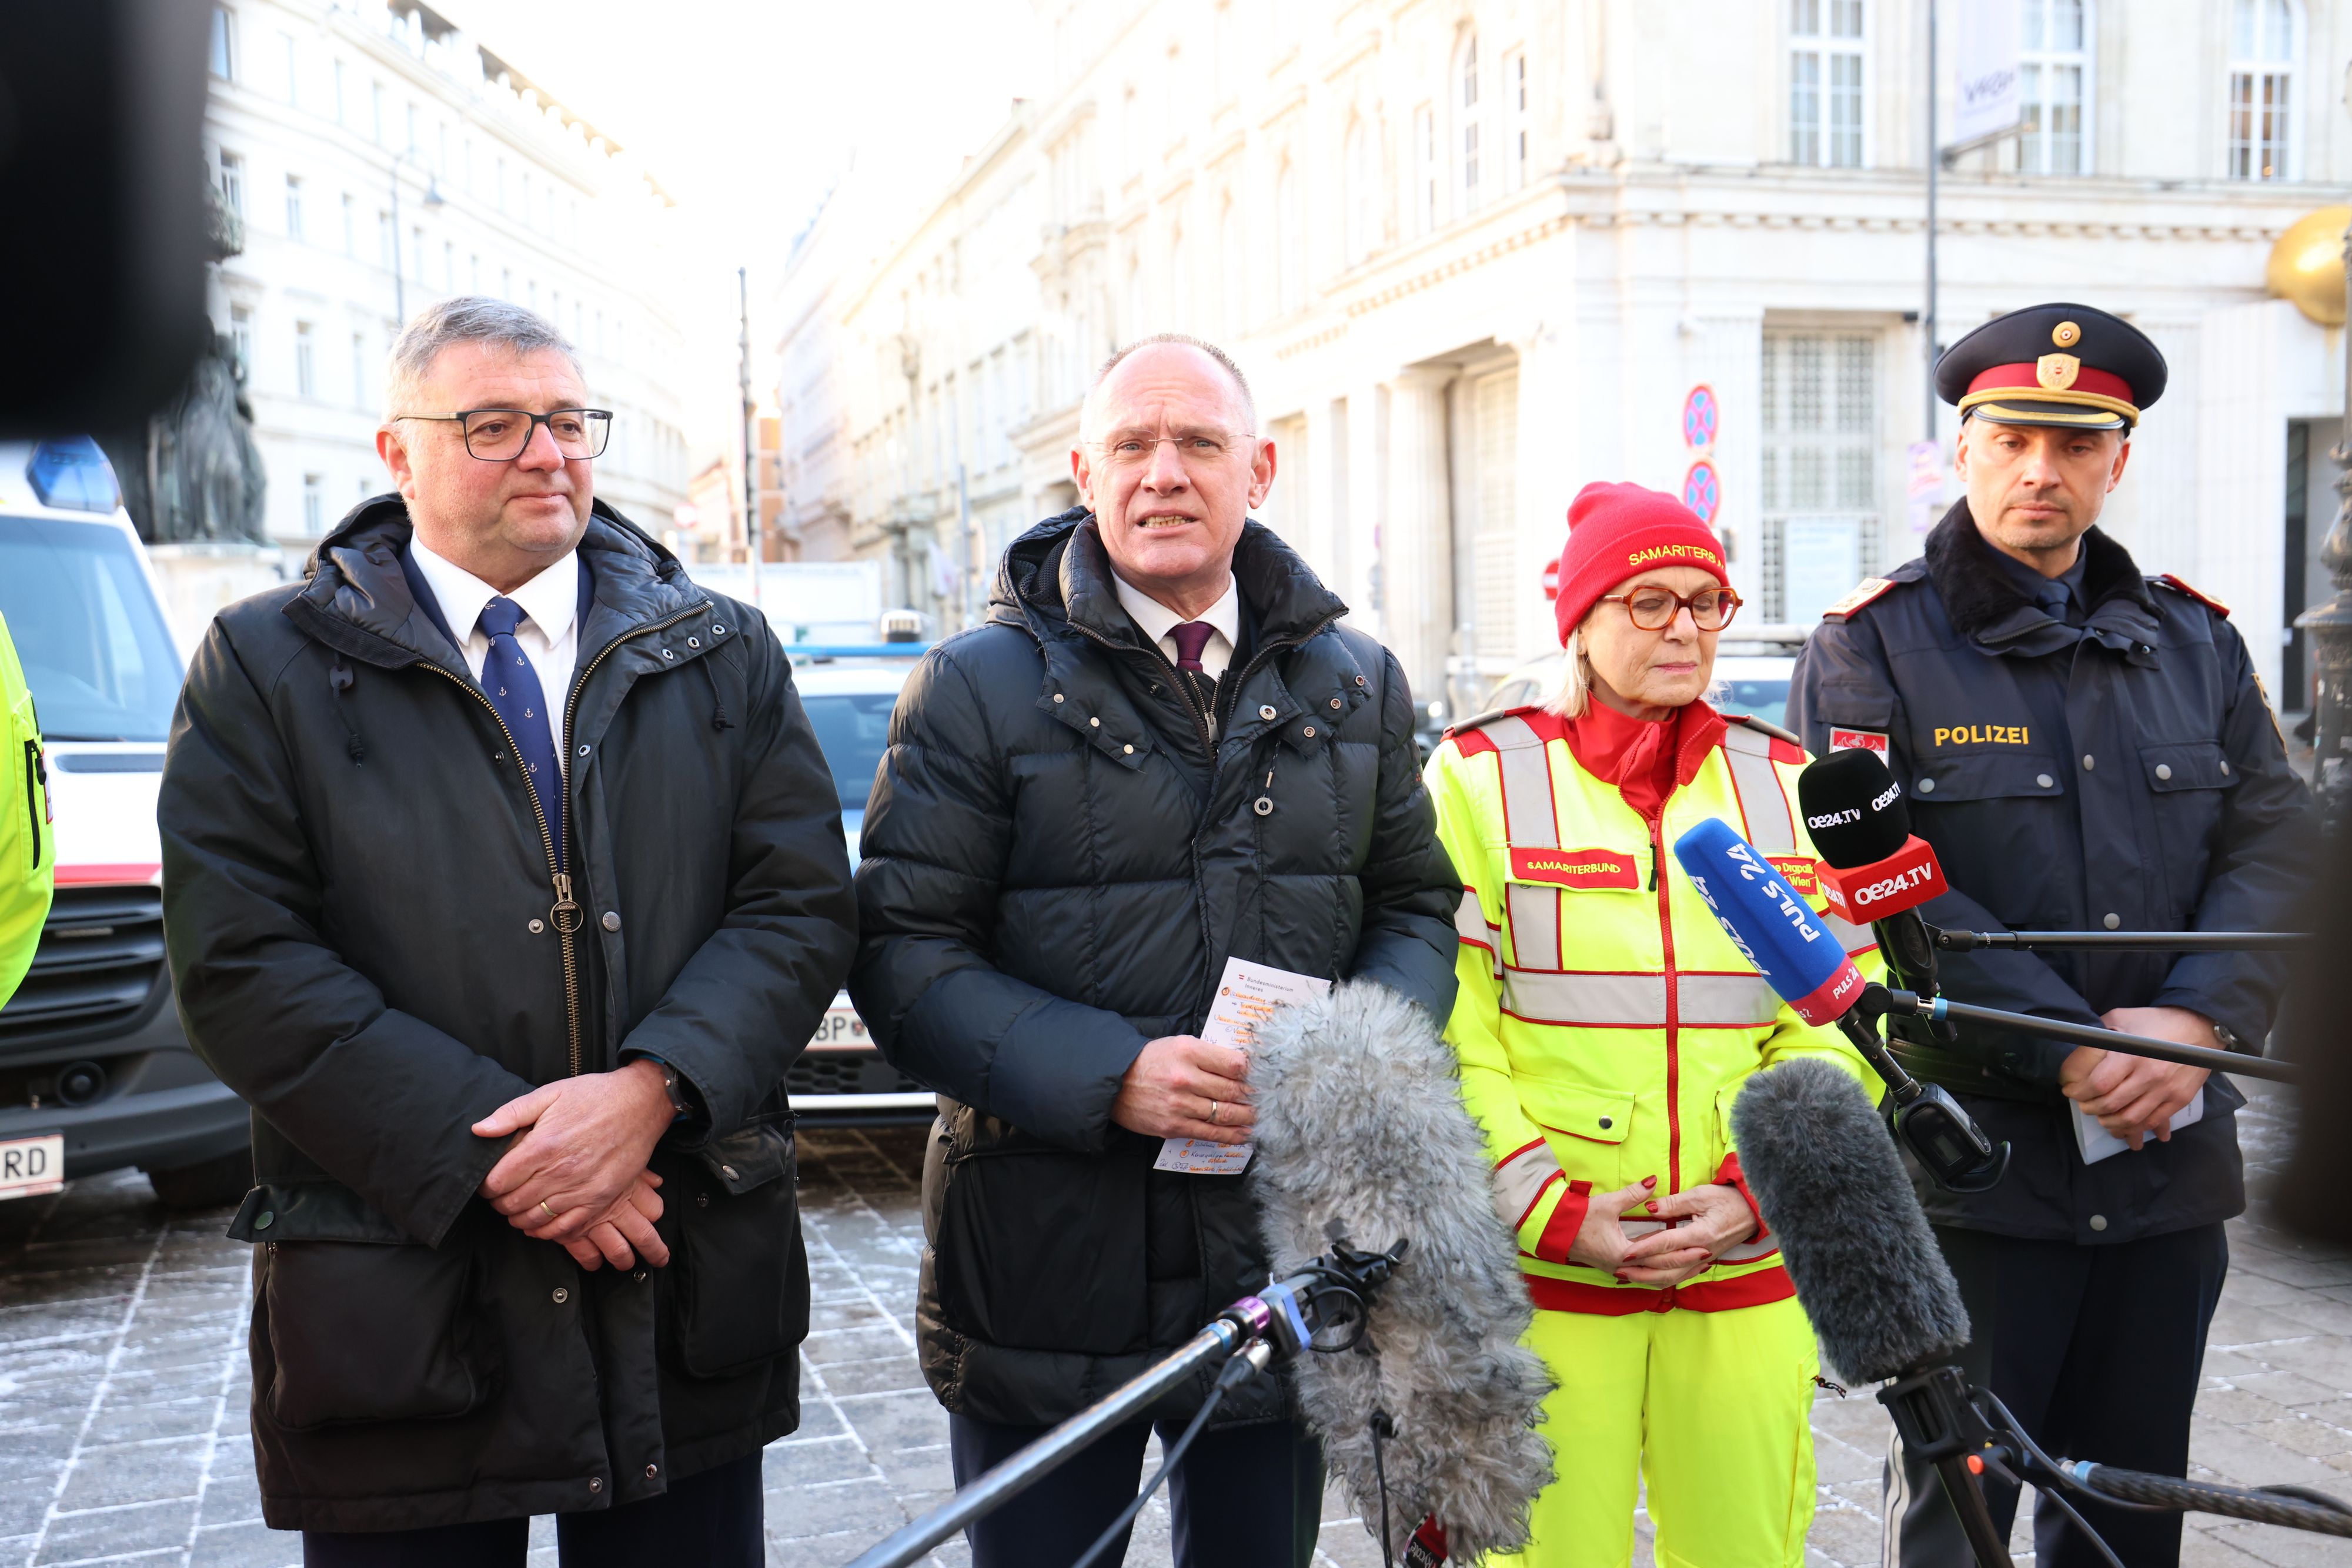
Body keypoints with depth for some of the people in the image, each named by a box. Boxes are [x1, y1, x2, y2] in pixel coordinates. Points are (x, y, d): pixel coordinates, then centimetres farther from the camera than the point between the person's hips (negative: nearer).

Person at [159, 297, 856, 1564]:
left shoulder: (723, 655, 10)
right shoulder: (266, 667, 3)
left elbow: (803, 905, 2)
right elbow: (241, 967, -6)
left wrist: (652, 1090, -15)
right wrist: (488, 1153, -14)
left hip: (688, 1303, 2)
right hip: (397, 1316, -2)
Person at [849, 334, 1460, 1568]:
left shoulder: (1356, 684, 9)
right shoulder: (981, 685, -4)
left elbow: (1416, 905, 14)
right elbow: (904, 951, -8)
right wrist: (1109, 1075, -22)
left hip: (1287, 1257, 4)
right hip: (1048, 1267, -3)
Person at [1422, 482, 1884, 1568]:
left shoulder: (1790, 785, 12)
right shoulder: (1482, 776, 2)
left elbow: (1843, 1021, 7)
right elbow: (1445, 1033, -4)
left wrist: (1754, 1191, -7)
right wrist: (1555, 1214, -11)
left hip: (1747, 1266, 3)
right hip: (1542, 1270, -3)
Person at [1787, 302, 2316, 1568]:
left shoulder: (2196, 640, 12)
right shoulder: (1873, 644, -3)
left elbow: (2274, 845, 5)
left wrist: (2193, 1019, -13)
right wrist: (2067, 1047, -19)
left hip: (2170, 1155, 5)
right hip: (1973, 1148, -4)